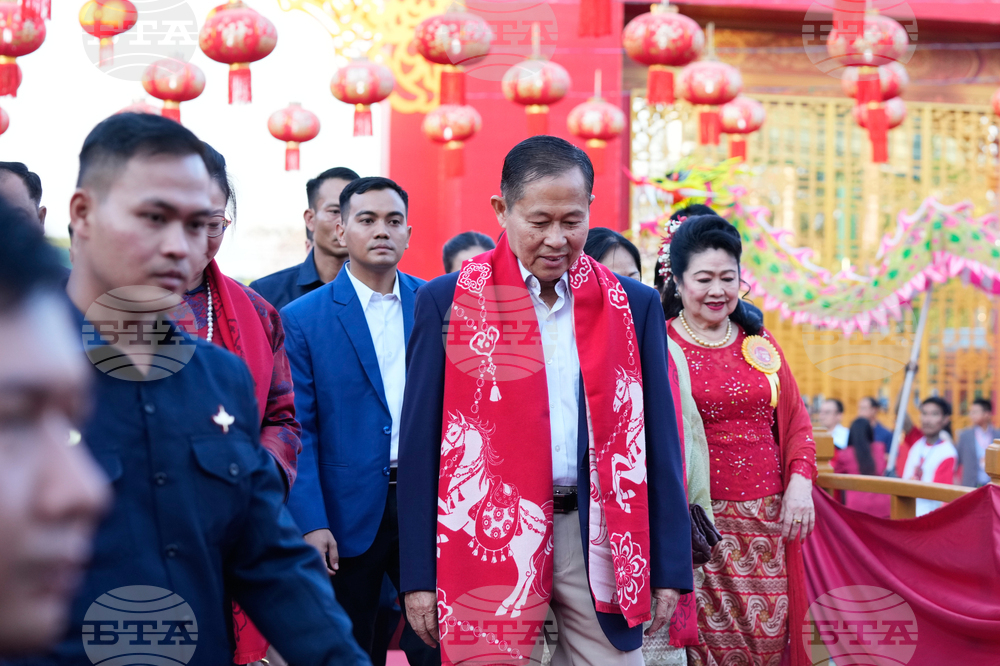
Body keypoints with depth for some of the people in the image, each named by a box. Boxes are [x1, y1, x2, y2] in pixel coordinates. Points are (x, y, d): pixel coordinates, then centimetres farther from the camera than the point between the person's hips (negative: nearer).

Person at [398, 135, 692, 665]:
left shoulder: (633, 305, 7)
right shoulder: (448, 301, 1)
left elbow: (658, 443, 8)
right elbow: (421, 444, 1)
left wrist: (669, 568, 4)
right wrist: (419, 576, -2)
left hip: (598, 540, 2)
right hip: (491, 540, -2)